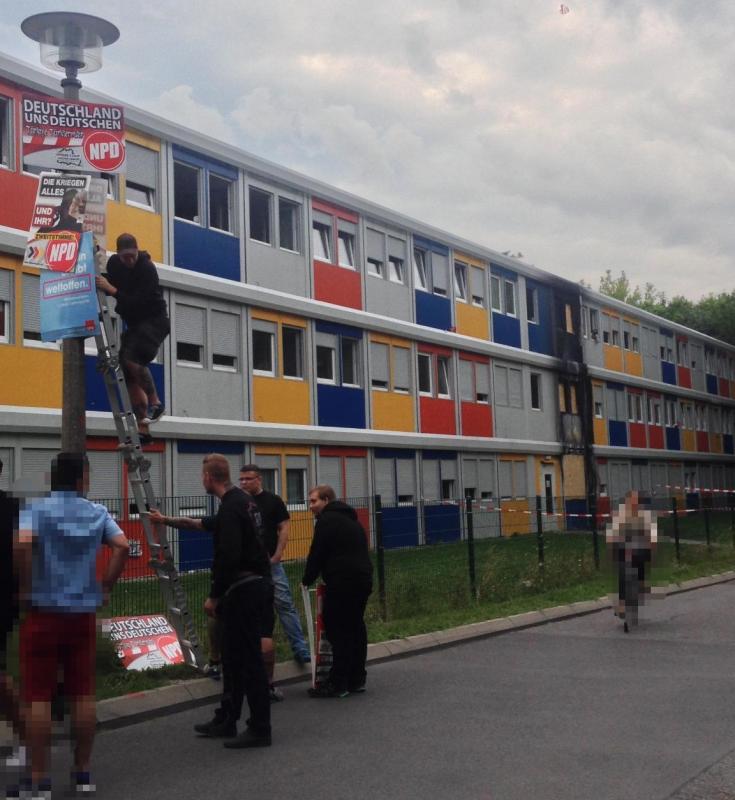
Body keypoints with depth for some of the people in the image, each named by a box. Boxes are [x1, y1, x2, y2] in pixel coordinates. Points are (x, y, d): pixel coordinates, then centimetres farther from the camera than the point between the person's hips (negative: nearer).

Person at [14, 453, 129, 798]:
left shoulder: (36, 508, -4)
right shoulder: (97, 512, 5)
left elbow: (23, 543, -23)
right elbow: (122, 546, -8)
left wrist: (26, 586, -11)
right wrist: (105, 587, 0)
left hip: (43, 613, -3)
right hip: (83, 614, 3)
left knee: (38, 697, 3)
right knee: (83, 695, 10)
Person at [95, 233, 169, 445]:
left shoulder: (147, 269, -20)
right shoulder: (114, 263, 1)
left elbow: (138, 302, -28)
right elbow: (110, 287, 16)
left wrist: (111, 289, -29)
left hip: (154, 320, -7)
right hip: (132, 322, 7)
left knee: (132, 358, -30)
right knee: (128, 375, -1)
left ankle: (155, 403, -13)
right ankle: (143, 430, 0)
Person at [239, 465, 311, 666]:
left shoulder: (273, 500, 1)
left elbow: (284, 528, -1)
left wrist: (276, 555, -8)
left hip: (270, 562, -2)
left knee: (285, 604, -6)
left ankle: (300, 648, -3)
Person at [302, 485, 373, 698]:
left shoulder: (327, 521, -6)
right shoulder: (351, 519, 22)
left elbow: (316, 554, -8)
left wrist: (307, 580, 6)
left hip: (342, 583, -9)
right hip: (363, 579, 9)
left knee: (338, 632, -6)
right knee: (356, 628, 13)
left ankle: (338, 684, -5)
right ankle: (357, 680, 18)